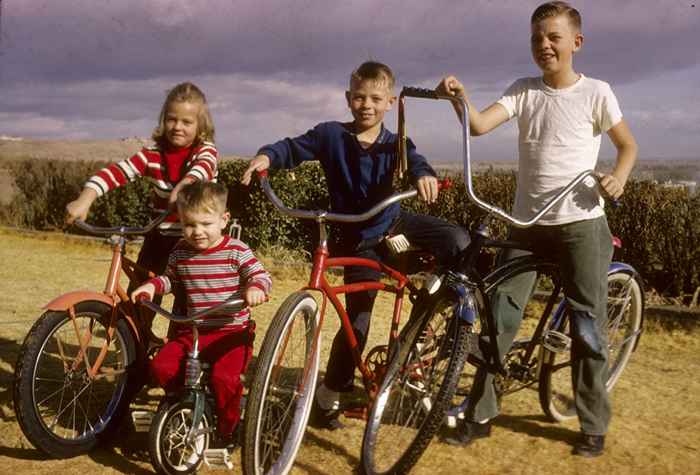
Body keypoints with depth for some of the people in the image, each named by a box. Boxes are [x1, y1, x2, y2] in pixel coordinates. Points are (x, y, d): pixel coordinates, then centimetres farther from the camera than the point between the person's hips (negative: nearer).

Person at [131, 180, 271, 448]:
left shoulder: (236, 251, -7)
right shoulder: (180, 253, 5)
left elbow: (261, 276, -10)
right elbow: (170, 279, 22)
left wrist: (256, 288, -33)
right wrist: (152, 285, 2)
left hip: (231, 331, -4)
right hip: (191, 331, 5)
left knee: (224, 378, -26)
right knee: (161, 367, -15)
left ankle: (227, 428, 4)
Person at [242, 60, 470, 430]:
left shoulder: (395, 144, -8)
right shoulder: (331, 135, -10)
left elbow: (415, 161, -26)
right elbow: (293, 148, -7)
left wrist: (424, 174, -50)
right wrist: (267, 156, -29)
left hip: (395, 225, 2)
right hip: (358, 239, -2)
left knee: (457, 241, -21)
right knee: (357, 320, -2)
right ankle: (328, 396, 15)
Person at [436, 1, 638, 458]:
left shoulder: (596, 92, -2)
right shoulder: (523, 90, 4)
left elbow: (629, 144, 7)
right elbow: (480, 125, -11)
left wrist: (619, 175, -13)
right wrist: (459, 96, -30)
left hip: (581, 223, -2)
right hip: (526, 223, 3)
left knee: (588, 326, 2)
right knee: (501, 317, 1)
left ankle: (594, 425, 17)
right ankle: (480, 414, 14)